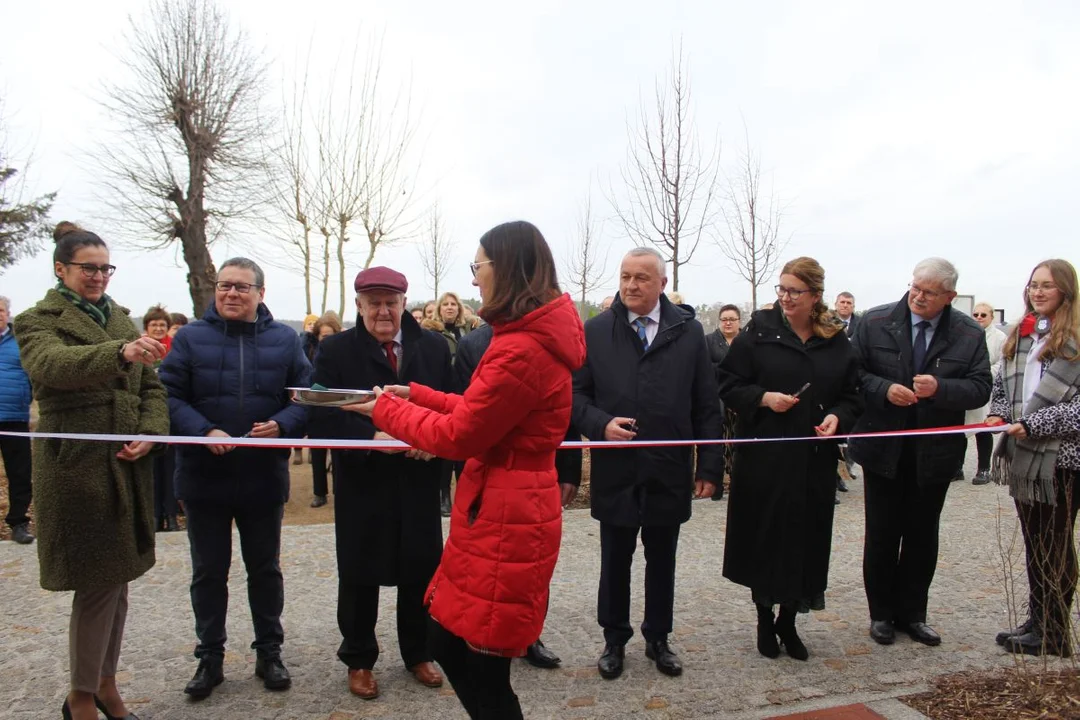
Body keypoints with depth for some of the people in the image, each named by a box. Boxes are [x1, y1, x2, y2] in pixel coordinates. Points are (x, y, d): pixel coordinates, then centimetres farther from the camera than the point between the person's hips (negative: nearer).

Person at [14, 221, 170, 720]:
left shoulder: (121, 320, 15)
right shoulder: (37, 322, -2)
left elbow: (151, 386, 13)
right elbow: (53, 365, -25)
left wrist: (151, 432, -6)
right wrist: (119, 353, -43)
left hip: (126, 467, 6)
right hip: (76, 467, -5)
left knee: (117, 579, 13)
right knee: (98, 582, -2)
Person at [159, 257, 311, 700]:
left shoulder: (285, 340, 2)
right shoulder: (191, 338, 0)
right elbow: (169, 396, -7)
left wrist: (283, 424, -20)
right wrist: (204, 431, -21)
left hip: (264, 477, 0)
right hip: (204, 476, 0)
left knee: (265, 569, 14)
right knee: (208, 572, 13)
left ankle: (269, 653, 30)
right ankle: (210, 657, 29)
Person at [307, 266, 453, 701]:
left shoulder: (434, 347, 4)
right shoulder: (335, 350, -2)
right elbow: (322, 416, -11)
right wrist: (371, 438, -23)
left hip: (419, 479, 2)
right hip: (361, 482, -2)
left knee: (421, 570, 12)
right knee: (359, 575, 11)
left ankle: (417, 653, 33)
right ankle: (359, 660, 31)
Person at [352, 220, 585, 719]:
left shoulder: (521, 351, -22)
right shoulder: (537, 336, 11)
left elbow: (458, 436, -15)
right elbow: (479, 412, 17)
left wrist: (385, 409, -2)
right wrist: (414, 395, 15)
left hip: (504, 518, -10)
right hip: (503, 510, 10)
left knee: (484, 670, 4)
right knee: (449, 643, 19)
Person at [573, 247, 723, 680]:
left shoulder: (688, 331, 1)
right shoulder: (595, 331, 1)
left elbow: (706, 406, 2)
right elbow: (576, 393, 2)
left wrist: (710, 467, 0)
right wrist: (601, 423, -17)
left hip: (669, 471, 1)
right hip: (615, 470, 0)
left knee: (662, 560, 15)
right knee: (615, 560, 13)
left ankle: (658, 639, 34)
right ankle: (614, 640, 31)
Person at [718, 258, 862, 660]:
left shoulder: (837, 342, 7)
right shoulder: (759, 331, -1)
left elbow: (851, 396, 12)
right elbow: (729, 385, -1)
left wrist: (838, 417, -8)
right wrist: (764, 398, -16)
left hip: (814, 460, 3)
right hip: (765, 456, -2)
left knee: (806, 540, 8)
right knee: (765, 538, 5)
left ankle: (788, 623, 27)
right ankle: (765, 620, 25)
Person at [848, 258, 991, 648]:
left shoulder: (969, 335, -1)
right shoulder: (874, 322, -4)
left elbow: (980, 389, -4)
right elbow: (853, 372, -2)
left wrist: (940, 388, -22)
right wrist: (884, 389, -20)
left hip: (935, 452, 1)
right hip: (884, 449, -1)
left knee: (922, 536, 12)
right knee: (882, 535, 8)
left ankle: (912, 613, 28)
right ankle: (881, 613, 23)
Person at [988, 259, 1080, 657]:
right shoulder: (1018, 335, 12)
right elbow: (1001, 384, 18)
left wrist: (1033, 424, -19)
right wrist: (998, 414, 0)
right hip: (1024, 456, 6)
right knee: (1034, 544, 14)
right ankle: (1037, 621, 26)